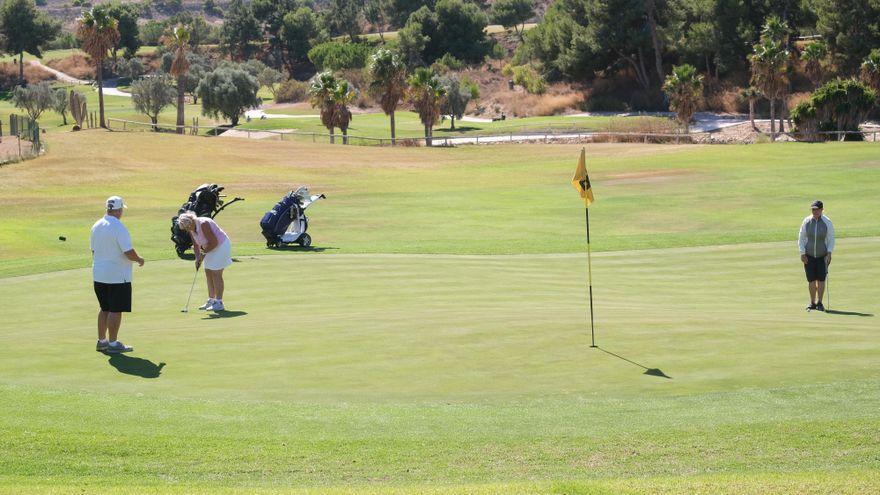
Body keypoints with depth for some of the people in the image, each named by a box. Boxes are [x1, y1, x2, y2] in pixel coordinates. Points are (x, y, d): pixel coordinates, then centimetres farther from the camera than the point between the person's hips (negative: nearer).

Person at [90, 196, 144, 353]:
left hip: (99, 275, 8)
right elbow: (129, 252, -20)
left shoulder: (96, 226, 7)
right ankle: (113, 343, 0)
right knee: (116, 310, -2)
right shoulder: (119, 228, -18)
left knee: (105, 309, 16)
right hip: (117, 276, -8)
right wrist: (139, 260, -1)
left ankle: (101, 341, 20)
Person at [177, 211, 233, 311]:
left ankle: (219, 303, -11)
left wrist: (204, 253, -15)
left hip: (221, 245, -9)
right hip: (211, 249, 9)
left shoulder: (203, 224, -27)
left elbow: (214, 242, -25)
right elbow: (196, 245, 6)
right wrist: (198, 258, -7)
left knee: (216, 274, -12)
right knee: (208, 273, 9)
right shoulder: (191, 229, -1)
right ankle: (211, 300, 17)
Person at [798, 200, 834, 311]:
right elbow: (801, 237, 3)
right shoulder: (806, 221, -2)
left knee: (821, 280, -2)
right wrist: (802, 253, -3)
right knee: (811, 280, 2)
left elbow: (831, 239, -1)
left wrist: (829, 253, -10)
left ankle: (819, 303, 7)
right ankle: (812, 302, 12)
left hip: (822, 255, -1)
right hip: (809, 256, 1)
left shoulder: (827, 222, -6)